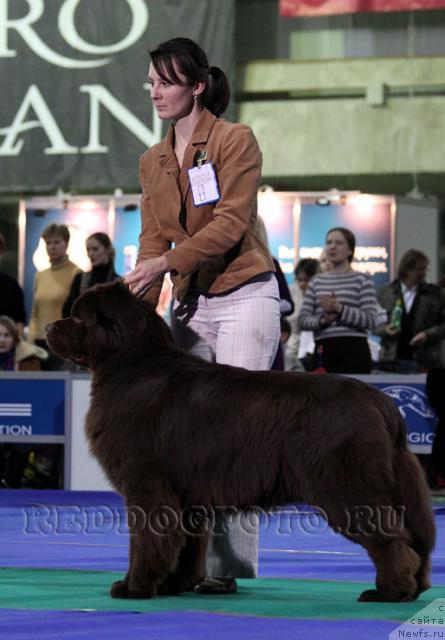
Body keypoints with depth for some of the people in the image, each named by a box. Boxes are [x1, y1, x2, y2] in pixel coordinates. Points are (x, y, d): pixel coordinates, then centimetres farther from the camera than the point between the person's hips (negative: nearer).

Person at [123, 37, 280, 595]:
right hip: (189, 304, 6)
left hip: (244, 297, -6)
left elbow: (232, 222, -15)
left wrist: (166, 261, -25)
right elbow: (154, 239, 8)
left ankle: (228, 562, -13)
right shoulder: (153, 162, 13)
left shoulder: (235, 141, -5)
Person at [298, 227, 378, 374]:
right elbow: (302, 320, 10)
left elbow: (371, 320, -6)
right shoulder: (317, 281, 17)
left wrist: (340, 309, -17)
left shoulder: (362, 280, 5)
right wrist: (322, 321, -10)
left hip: (353, 351, -3)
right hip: (323, 351, 3)